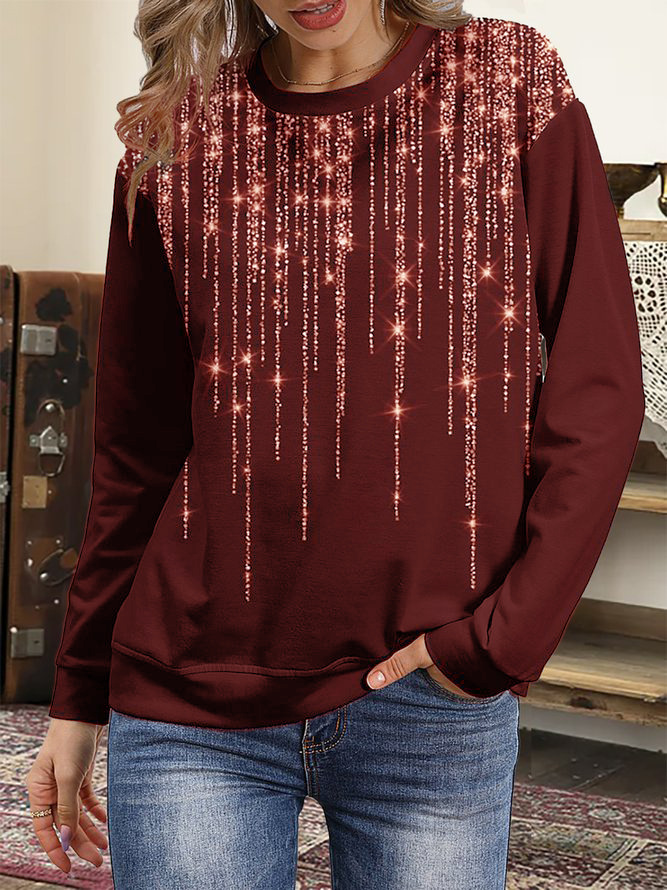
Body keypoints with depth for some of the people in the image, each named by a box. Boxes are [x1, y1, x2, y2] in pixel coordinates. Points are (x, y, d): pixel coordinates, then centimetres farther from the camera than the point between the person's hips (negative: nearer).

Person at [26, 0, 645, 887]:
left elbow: (598, 399, -2)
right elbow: (136, 448, 8)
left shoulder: (515, 87, 0)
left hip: (435, 705, 0)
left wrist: (502, 641, -11)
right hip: (193, 711, 1)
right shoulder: (175, 137, 3)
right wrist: (79, 700, 11)